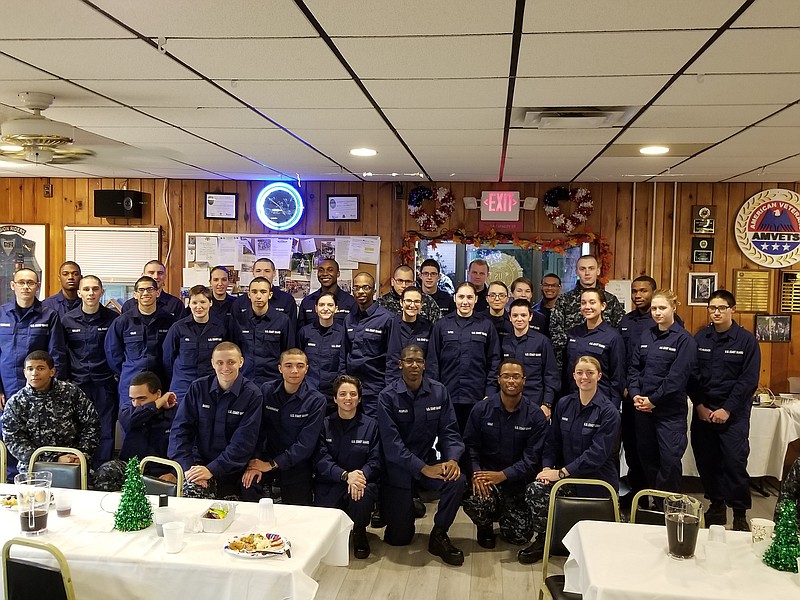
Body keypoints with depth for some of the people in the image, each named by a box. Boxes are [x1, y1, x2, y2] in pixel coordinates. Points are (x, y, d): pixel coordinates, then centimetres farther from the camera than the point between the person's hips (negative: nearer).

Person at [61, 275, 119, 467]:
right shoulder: (67, 320, 4)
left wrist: (119, 373, 2)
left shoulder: (113, 318, 0)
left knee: (105, 433, 2)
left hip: (105, 384, -1)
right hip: (77, 384, 1)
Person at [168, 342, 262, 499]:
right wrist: (187, 467, -11)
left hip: (231, 472, 0)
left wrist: (212, 469, -17)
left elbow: (243, 442, -10)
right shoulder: (198, 388, 2)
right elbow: (180, 429, 1)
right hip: (199, 461, 1)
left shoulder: (252, 395, -6)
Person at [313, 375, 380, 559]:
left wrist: (360, 474, -25)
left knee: (363, 495, -34)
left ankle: (359, 531, 0)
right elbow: (321, 459, -7)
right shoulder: (325, 424, 3)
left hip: (362, 480, 0)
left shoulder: (370, 425, 3)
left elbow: (375, 461, -3)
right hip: (330, 483, 0)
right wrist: (346, 475, -24)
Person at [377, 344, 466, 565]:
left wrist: (452, 459, -23)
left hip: (428, 461, 3)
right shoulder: (388, 396, -13)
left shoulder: (439, 392, -4)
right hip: (397, 467, -2)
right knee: (399, 538, 0)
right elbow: (391, 442, -19)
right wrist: (423, 468, -26)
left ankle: (439, 535, -7)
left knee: (457, 480, -29)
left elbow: (449, 431, -3)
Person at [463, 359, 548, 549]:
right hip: (485, 474, 0)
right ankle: (485, 526, 8)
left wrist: (503, 475, -19)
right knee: (474, 503, -31)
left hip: (517, 482, 0)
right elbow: (470, 445, -1)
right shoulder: (482, 409, -1)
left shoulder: (535, 415, -5)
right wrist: (476, 473, -19)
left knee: (520, 536, -8)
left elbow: (532, 458, -8)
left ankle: (505, 514, 30)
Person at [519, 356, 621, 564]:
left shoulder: (609, 412, -9)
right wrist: (547, 467, -9)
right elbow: (552, 441, 10)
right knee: (535, 489, -21)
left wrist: (562, 472, -19)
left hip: (598, 479, -4)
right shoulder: (563, 404, 7)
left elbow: (597, 453, -15)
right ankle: (543, 539, -2)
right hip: (567, 473, 4)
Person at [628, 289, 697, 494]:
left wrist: (654, 400, -13)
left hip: (670, 410, -6)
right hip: (643, 408, 6)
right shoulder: (646, 336, 11)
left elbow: (677, 377, -14)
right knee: (647, 457, 13)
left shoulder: (684, 339, -7)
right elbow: (634, 367, 9)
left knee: (670, 460, -5)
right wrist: (635, 394, -5)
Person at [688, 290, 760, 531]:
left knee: (734, 461, -7)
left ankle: (740, 514, 6)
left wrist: (727, 409, -12)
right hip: (703, 410, 3)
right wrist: (700, 406, -4)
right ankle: (716, 504, 24)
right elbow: (691, 374, 6)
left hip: (733, 412, -3)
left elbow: (749, 380, -7)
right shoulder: (700, 338, 6)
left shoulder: (747, 340, -3)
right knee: (706, 460, 6)